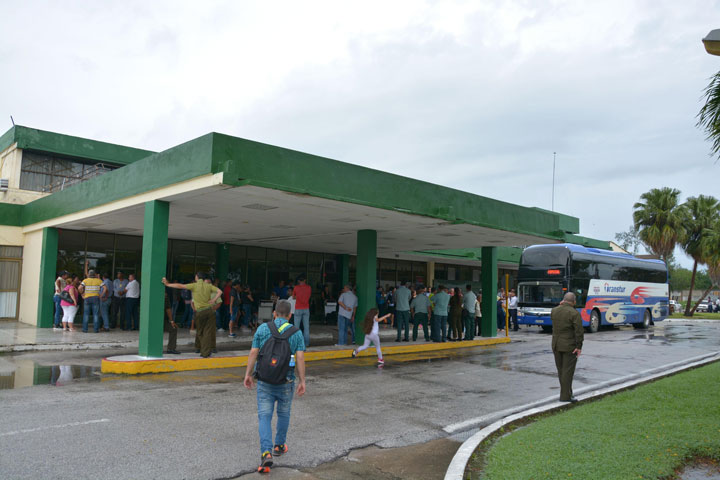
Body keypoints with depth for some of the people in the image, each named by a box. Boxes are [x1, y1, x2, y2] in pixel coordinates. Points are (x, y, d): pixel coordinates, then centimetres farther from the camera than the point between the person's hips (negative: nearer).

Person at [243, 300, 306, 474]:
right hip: (286, 381, 1)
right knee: (283, 413, 21)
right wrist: (302, 381, -5)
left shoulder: (262, 328, -1)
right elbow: (300, 357, -9)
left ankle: (266, 453, -13)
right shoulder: (296, 332, -2)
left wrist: (248, 374, 5)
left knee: (264, 416, 2)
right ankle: (279, 445, 35)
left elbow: (253, 353, -3)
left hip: (265, 380, 0)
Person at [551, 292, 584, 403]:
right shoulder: (574, 313, -13)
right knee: (568, 371, 0)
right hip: (569, 346, -5)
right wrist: (579, 347, -12)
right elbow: (579, 331, -17)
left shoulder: (554, 310, 2)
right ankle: (565, 396, 1)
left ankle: (567, 393, 24)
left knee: (561, 370, 14)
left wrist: (560, 306, 16)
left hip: (556, 345, 5)